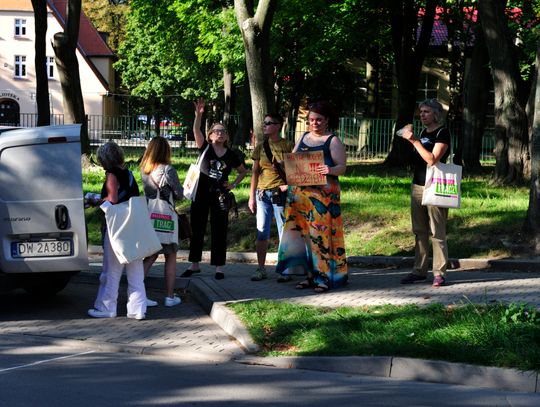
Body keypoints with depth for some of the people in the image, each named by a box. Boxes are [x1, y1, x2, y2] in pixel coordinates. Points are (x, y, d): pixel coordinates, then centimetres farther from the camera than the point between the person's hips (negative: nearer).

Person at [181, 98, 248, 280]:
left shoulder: (231, 155, 3)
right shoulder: (205, 149, -1)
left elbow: (243, 171, 18)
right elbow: (196, 131, -17)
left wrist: (234, 184, 2)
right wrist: (198, 114, -31)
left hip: (220, 195, 0)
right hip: (201, 194, 0)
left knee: (219, 231, 2)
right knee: (197, 229, 7)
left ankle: (219, 267, 8)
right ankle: (194, 264, 17)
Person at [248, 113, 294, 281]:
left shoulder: (288, 146, 0)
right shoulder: (260, 147, 10)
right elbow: (255, 172, 11)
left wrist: (290, 185, -13)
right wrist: (252, 196, 7)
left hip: (281, 193, -4)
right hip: (262, 193, 4)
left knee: (284, 232, -1)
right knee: (261, 233, 3)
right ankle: (261, 269, 8)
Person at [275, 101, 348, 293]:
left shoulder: (333, 141, -1)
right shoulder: (303, 137, 16)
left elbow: (342, 167, -9)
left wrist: (330, 170, -30)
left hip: (323, 194, -6)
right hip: (300, 192, 6)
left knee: (321, 233, -7)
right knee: (301, 232, 3)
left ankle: (325, 276, -3)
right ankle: (310, 274, 8)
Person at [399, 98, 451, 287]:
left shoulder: (442, 133, -8)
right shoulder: (423, 132, 15)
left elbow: (432, 159, -21)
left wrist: (414, 140, -21)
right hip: (417, 186, 8)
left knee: (437, 233, -6)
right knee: (419, 231, 10)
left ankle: (439, 273, -3)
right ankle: (419, 270, 16)